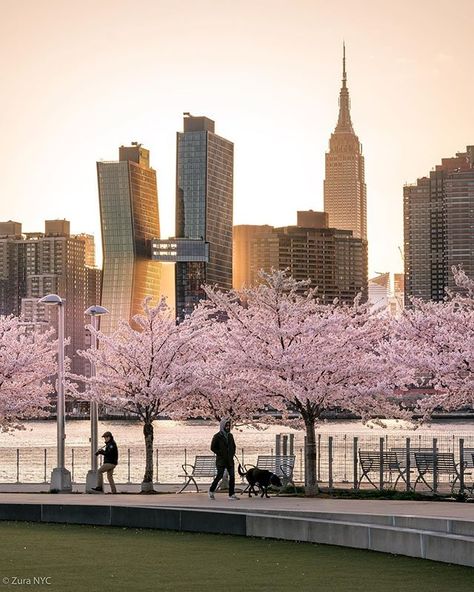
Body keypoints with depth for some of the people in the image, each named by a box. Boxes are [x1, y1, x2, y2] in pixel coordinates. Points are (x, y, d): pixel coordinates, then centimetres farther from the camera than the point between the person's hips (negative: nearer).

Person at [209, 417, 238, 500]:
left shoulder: (230, 436, 12)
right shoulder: (217, 436, -6)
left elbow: (233, 446, 24)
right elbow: (212, 448, -6)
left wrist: (232, 454, 10)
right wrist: (220, 454, -9)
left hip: (230, 460, 5)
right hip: (221, 460, -5)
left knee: (232, 476, -3)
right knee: (219, 476, -6)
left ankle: (231, 494, 0)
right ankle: (211, 491, 14)